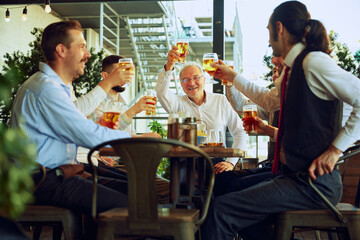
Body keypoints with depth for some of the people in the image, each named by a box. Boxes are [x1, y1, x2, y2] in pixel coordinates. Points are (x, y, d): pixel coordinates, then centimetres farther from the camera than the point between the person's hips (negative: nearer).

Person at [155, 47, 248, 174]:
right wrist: (169, 65, -29)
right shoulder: (178, 103, 9)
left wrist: (231, 162, -3)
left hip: (217, 163, 1)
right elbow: (161, 91, -14)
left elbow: (241, 133, 10)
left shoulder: (221, 101, 12)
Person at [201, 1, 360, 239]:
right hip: (295, 175, 10)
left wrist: (335, 148, -20)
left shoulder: (314, 62, -12)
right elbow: (270, 99, 36)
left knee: (221, 210, -16)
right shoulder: (292, 69, 16)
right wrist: (232, 76, 44)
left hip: (314, 182, -9)